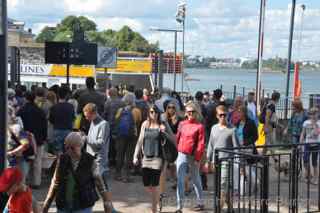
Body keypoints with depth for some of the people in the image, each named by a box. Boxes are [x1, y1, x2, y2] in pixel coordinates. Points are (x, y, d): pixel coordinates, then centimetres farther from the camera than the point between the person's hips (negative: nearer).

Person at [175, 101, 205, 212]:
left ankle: (200, 203, 28)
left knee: (196, 180, 12)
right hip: (181, 156, 3)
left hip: (193, 157, -3)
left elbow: (201, 144, -8)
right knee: (180, 181, -1)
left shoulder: (199, 126, -6)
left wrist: (197, 159, -12)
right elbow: (178, 139, 13)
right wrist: (177, 151, 6)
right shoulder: (182, 124, 7)